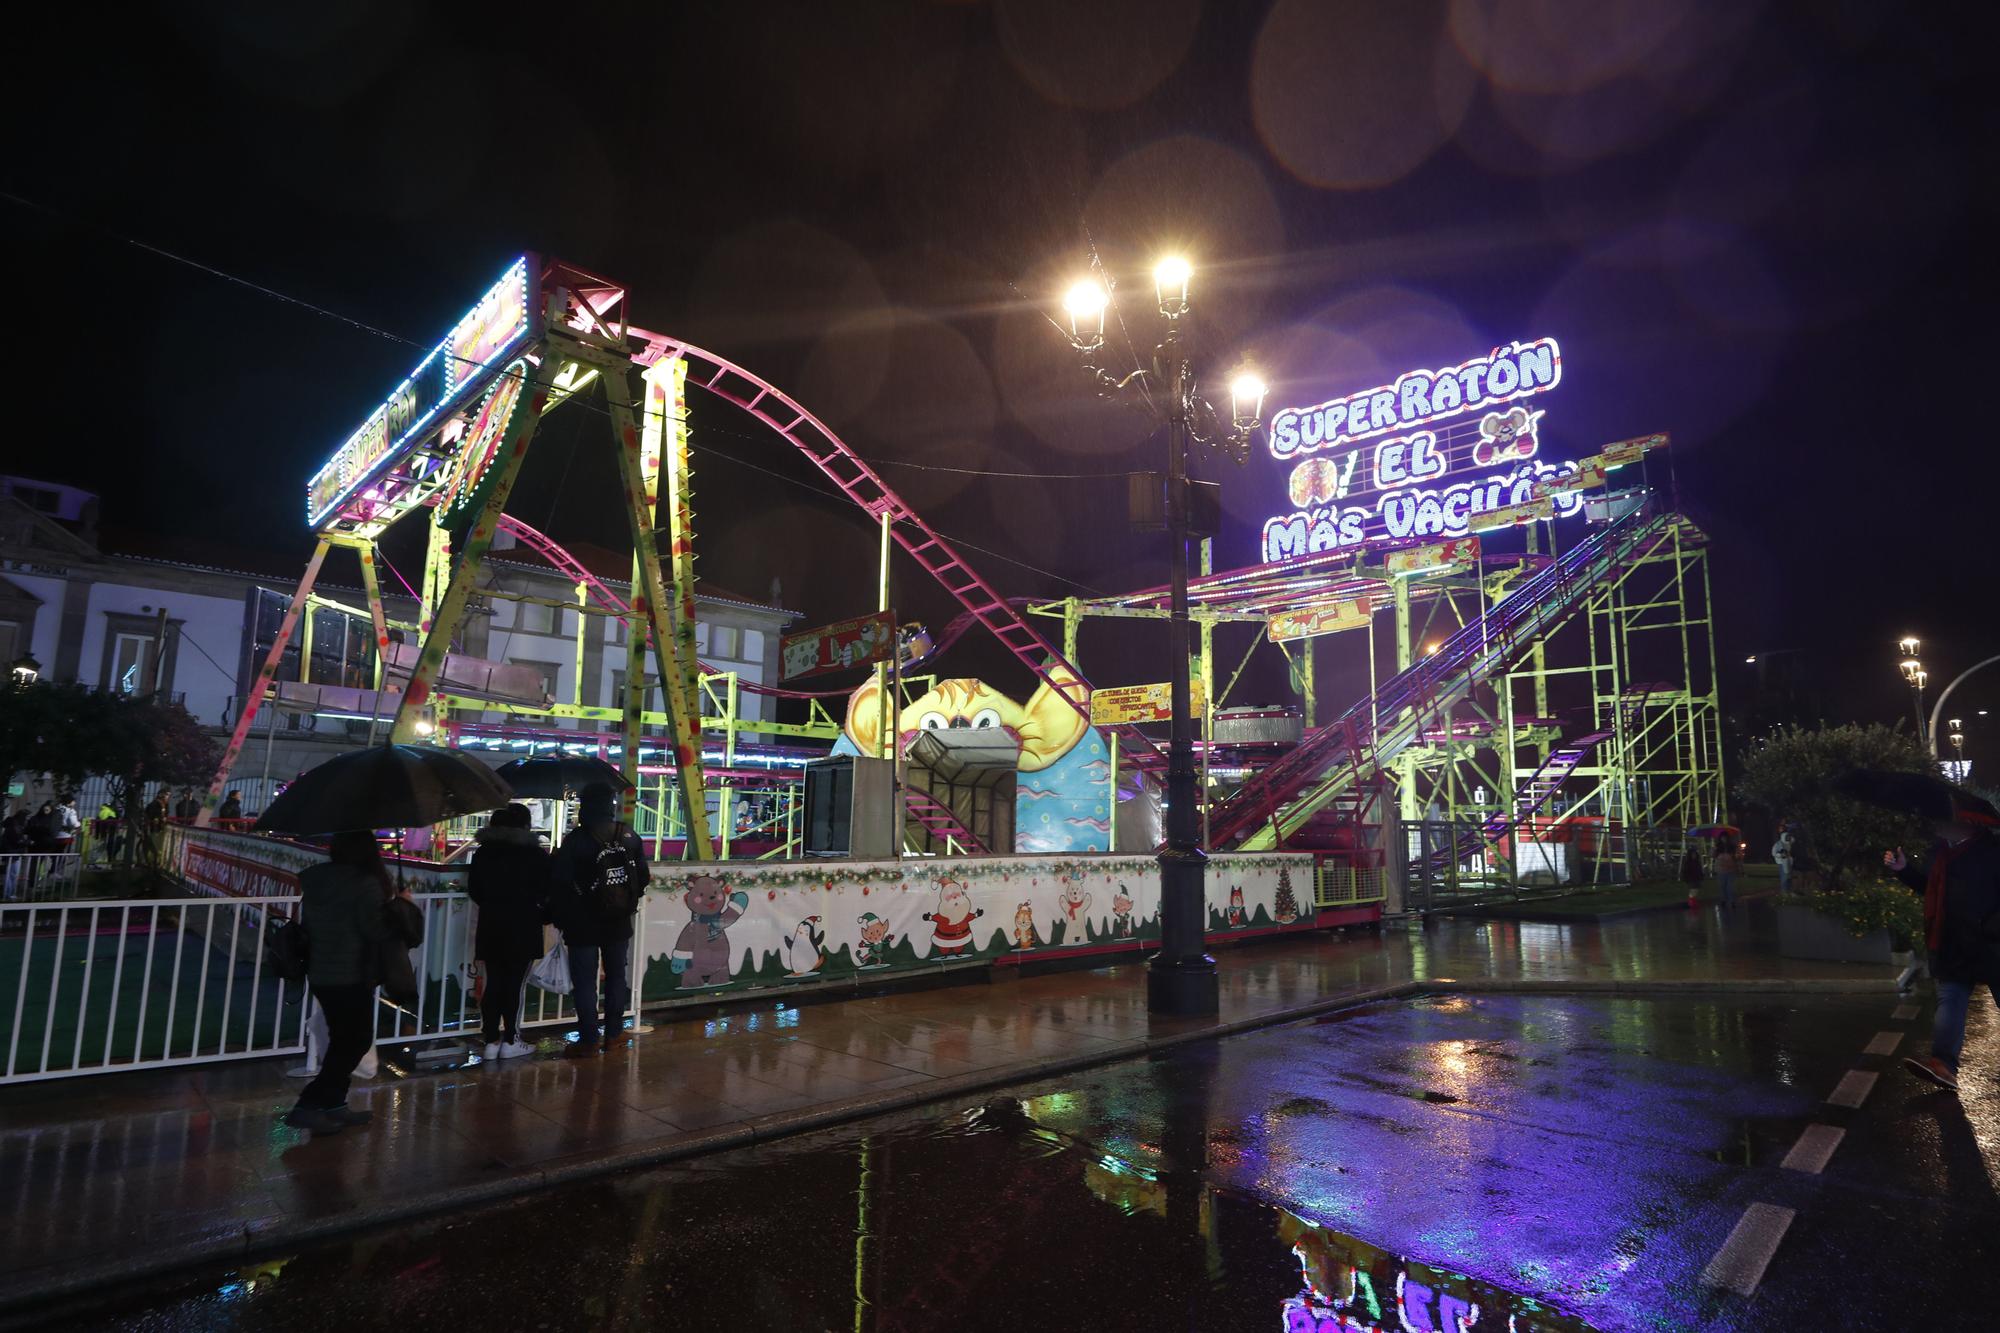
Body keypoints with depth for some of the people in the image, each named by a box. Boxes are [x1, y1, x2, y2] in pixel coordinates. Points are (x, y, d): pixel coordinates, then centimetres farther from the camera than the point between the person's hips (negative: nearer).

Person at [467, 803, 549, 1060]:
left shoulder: (483, 853, 7)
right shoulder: (536, 855, -8)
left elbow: (474, 890, 10)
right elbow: (546, 893, -7)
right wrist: (542, 913, 13)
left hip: (490, 926, 4)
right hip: (523, 928, -4)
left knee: (493, 984, 9)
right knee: (515, 984, 1)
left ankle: (491, 1040, 10)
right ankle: (510, 1041, 5)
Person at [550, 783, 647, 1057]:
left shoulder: (575, 841, -14)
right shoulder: (630, 837, -1)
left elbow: (561, 886, -13)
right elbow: (642, 877, 4)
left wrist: (560, 919, 0)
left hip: (583, 924, -4)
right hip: (619, 923, 4)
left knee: (585, 982, 5)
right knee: (616, 977, 15)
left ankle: (588, 1040, 8)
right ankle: (613, 1034, 22)